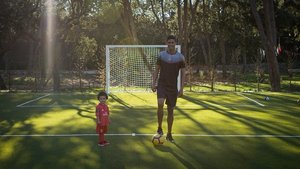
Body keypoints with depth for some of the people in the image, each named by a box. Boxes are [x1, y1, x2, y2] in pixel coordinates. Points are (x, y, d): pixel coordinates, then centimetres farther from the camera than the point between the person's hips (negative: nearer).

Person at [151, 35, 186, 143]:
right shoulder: (161, 55, 1)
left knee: (171, 110, 6)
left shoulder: (180, 57, -1)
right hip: (162, 85, -1)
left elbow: (183, 73, 1)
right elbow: (156, 70, 7)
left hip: (173, 87, 1)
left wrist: (181, 88, -6)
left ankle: (169, 134, 18)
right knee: (160, 104, -25)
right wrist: (153, 83, -2)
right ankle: (159, 128, -7)